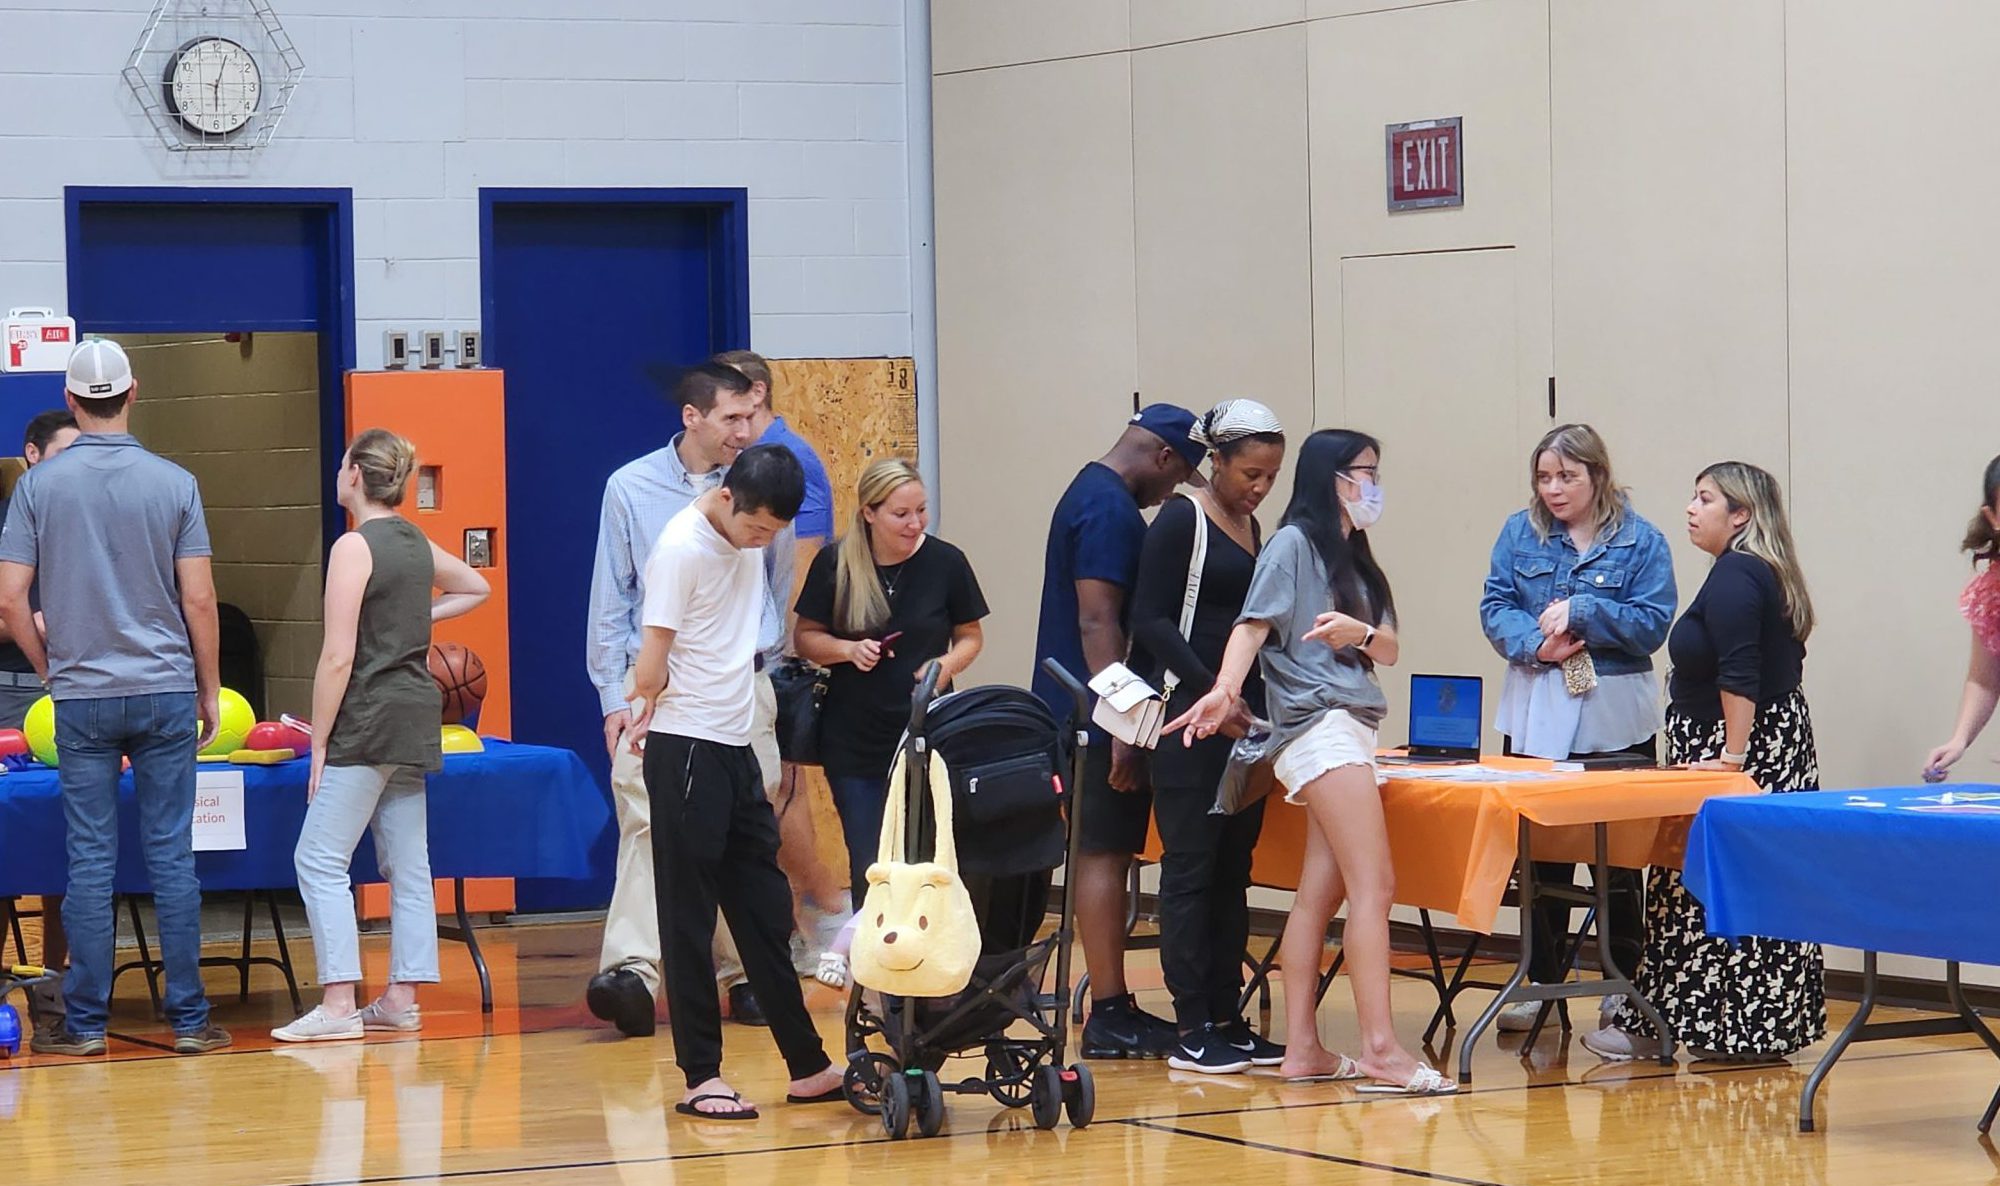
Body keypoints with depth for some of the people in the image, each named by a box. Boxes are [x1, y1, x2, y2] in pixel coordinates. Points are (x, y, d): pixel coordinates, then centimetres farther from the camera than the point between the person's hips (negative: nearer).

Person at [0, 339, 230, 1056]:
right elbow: (199, 601, -3)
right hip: (165, 690, 0)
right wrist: (209, 691, 8)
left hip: (81, 696, 0)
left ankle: (85, 1023, 6)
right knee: (172, 856, 3)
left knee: (90, 860, 3)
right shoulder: (173, 484, -2)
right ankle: (188, 1019, 5)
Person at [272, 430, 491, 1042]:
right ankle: (402, 998, 12)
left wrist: (319, 744, -12)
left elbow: (338, 658, -16)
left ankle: (339, 1004, -12)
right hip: (416, 716, 8)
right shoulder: (417, 543, 11)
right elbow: (476, 587, 33)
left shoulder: (355, 547, -12)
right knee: (407, 864, 10)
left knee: (320, 860, -6)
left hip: (368, 720, -8)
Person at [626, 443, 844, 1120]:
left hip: (737, 748, 8)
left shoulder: (752, 541, 9)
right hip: (686, 752, -8)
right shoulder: (682, 547, -14)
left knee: (765, 910, 12)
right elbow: (653, 658, -13)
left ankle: (808, 1067, 18)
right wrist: (649, 702, -22)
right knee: (689, 918, -2)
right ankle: (700, 1077, 3)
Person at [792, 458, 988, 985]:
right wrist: (848, 650, -15)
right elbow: (806, 637, 5)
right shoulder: (835, 565, -4)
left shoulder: (946, 562, -4)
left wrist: (948, 665, -13)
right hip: (853, 740, 0)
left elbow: (971, 636, 7)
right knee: (870, 864, 0)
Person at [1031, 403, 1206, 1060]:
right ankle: (1108, 1016, -7)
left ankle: (1111, 1005, 15)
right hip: (1098, 717, -11)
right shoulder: (1111, 511, -15)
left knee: (1102, 855, 11)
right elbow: (1097, 622, -22)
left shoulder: (1088, 494, 18)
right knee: (1105, 855, -8)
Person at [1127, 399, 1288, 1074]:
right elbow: (1151, 621, -13)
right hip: (1187, 715, -8)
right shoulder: (1180, 522, -7)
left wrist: (1265, 702, 11)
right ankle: (1191, 1029, -5)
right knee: (1191, 867, -6)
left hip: (1243, 715, 8)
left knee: (1233, 871, 7)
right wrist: (1209, 691, -21)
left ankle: (1227, 1019, 10)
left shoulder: (1250, 529, 16)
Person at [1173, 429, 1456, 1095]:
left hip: (1351, 730, 8)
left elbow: (1389, 650, 15)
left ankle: (1302, 1049, 4)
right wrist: (1225, 690, -27)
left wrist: (1361, 633, -8)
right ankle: (1381, 1048, -20)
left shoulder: (1354, 558, 22)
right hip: (1318, 723, -8)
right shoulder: (1293, 544, -1)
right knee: (1373, 887, -15)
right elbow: (1253, 625, -10)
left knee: (1320, 893, 5)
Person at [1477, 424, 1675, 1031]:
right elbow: (1495, 608, 0)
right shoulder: (1521, 534, 6)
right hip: (1537, 717, 2)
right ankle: (1542, 981, 17)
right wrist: (1537, 644, -18)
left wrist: (1580, 611, -18)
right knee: (1539, 855, 7)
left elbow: (1651, 625, -8)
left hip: (1615, 721, -2)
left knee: (1619, 859, 4)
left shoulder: (1641, 542, -2)